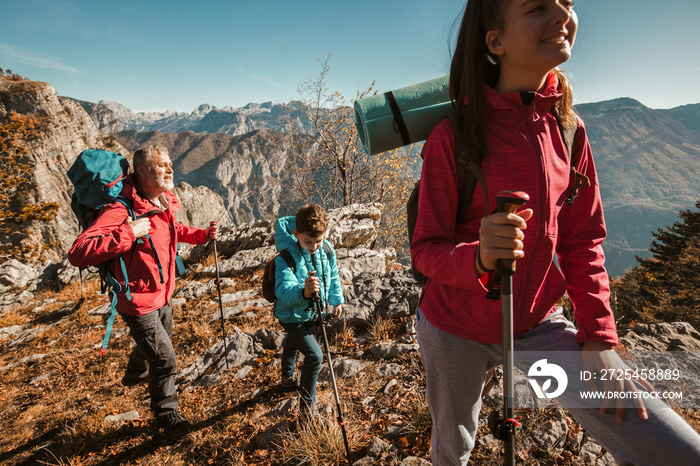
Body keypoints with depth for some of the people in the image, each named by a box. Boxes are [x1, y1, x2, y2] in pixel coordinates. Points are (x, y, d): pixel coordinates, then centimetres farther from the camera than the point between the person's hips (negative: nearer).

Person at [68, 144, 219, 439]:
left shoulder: (163, 204, -2)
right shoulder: (121, 210, -30)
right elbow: (78, 253, -36)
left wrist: (202, 235, 5)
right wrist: (128, 234, -41)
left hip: (162, 295, 9)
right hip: (139, 302, -9)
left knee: (153, 342, 31)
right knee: (164, 359, 2)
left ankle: (135, 375, 63)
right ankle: (166, 414, 28)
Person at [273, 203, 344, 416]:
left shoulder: (327, 249, -16)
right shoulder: (285, 259, -33)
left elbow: (333, 276, 2)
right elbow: (284, 290, -49)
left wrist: (336, 300, 11)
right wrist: (303, 293, -69)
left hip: (313, 312, 7)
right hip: (291, 315, -6)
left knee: (294, 343, 32)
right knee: (314, 355, -15)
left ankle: (287, 377, 62)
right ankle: (306, 407, 8)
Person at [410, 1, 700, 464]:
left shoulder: (568, 128, -3)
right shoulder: (451, 138, -17)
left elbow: (583, 239, 1)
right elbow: (425, 249, -16)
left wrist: (598, 337, -6)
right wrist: (477, 257, -37)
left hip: (539, 324, 3)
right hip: (456, 330, -3)